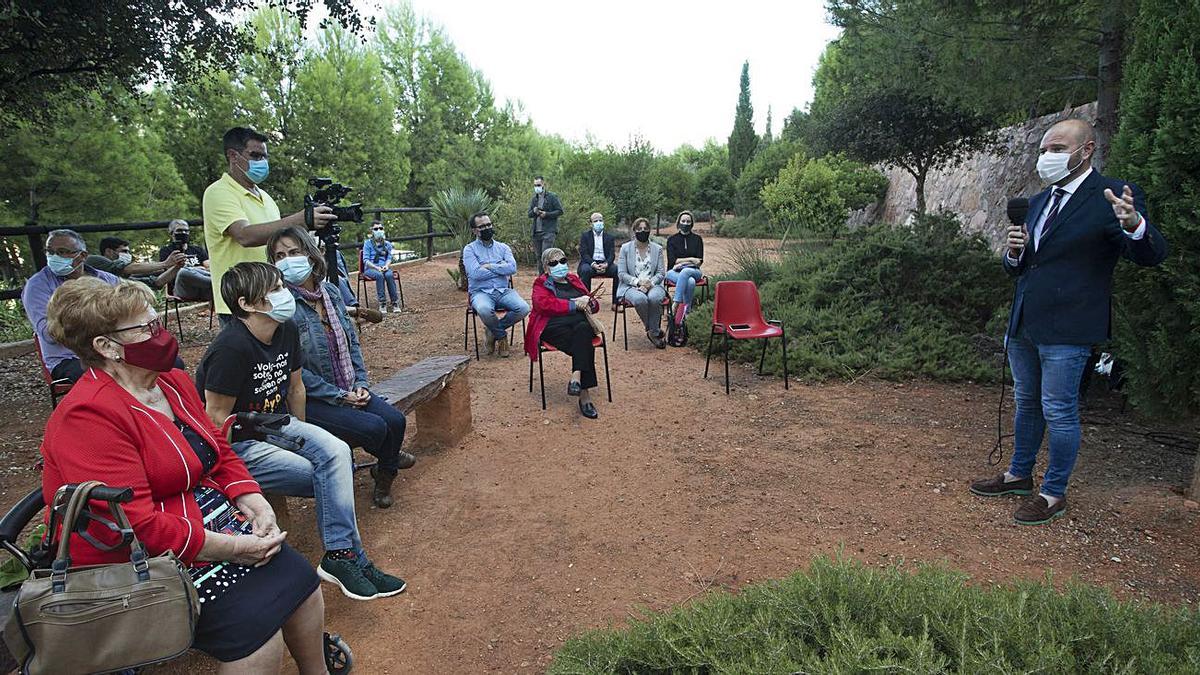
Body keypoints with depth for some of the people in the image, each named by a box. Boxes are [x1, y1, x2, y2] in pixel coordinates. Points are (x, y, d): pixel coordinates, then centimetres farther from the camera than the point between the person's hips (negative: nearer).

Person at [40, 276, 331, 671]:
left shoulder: (173, 381, 6)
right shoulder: (89, 416, -20)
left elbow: (220, 454, 10)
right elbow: (131, 524, -25)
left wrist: (256, 505, -7)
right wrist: (231, 548, -23)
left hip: (208, 517, 8)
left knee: (299, 578, -4)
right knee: (254, 624, -21)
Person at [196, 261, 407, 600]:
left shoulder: (287, 330, 1)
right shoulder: (232, 347, -23)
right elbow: (216, 416, -18)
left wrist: (302, 435, 15)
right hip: (238, 443, -7)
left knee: (336, 451, -19)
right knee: (328, 477, -19)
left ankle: (340, 555, -14)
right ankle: (348, 556, -4)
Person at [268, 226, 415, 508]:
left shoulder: (330, 291, 3)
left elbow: (352, 341, 10)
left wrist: (360, 384, -1)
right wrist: (339, 396, -16)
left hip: (348, 390, 6)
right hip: (309, 399, -6)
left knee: (395, 420, -10)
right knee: (374, 428, -20)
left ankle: (384, 475, 19)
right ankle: (389, 458, 18)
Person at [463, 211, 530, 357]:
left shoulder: (503, 247, 15)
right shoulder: (469, 249, 5)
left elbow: (513, 268, -3)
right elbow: (475, 273, -11)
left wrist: (489, 266, -7)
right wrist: (501, 269, -2)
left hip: (504, 291, 3)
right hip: (481, 292, -3)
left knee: (523, 308, -25)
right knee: (484, 310, -38)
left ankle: (493, 331, -2)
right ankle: (502, 335, -7)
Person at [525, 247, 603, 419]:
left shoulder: (575, 280, 29)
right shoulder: (541, 284, 16)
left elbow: (595, 305, 27)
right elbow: (545, 304, -7)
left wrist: (588, 302, 2)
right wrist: (574, 305, -8)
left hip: (581, 323, 3)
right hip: (554, 326, -3)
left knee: (583, 330, -37)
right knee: (585, 346, -33)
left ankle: (576, 378, -47)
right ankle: (584, 394, -38)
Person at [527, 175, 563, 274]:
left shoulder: (552, 197, 0)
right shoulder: (534, 199, 17)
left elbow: (560, 211, -4)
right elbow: (529, 215, 18)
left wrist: (546, 214, -13)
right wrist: (534, 211, -5)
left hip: (549, 230, -6)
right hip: (536, 232, 6)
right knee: (539, 256, 8)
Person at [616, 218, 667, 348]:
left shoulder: (657, 249, 12)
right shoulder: (625, 248, 6)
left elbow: (660, 273, 8)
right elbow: (621, 274, -1)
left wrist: (650, 282, -14)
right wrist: (638, 282, -16)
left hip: (653, 285, 1)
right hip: (631, 286, -1)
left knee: (654, 298, -35)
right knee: (640, 299, -35)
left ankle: (653, 333, -17)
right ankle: (656, 332, -16)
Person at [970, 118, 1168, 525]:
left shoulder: (1112, 196, -9)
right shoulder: (1039, 202, 13)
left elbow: (1151, 256, -19)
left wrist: (1134, 225, -39)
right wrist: (1015, 253, -6)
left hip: (1067, 328, -7)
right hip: (1024, 323, 8)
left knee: (1059, 412, 2)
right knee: (1027, 404, 19)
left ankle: (1054, 494, 18)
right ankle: (1019, 476, 35)